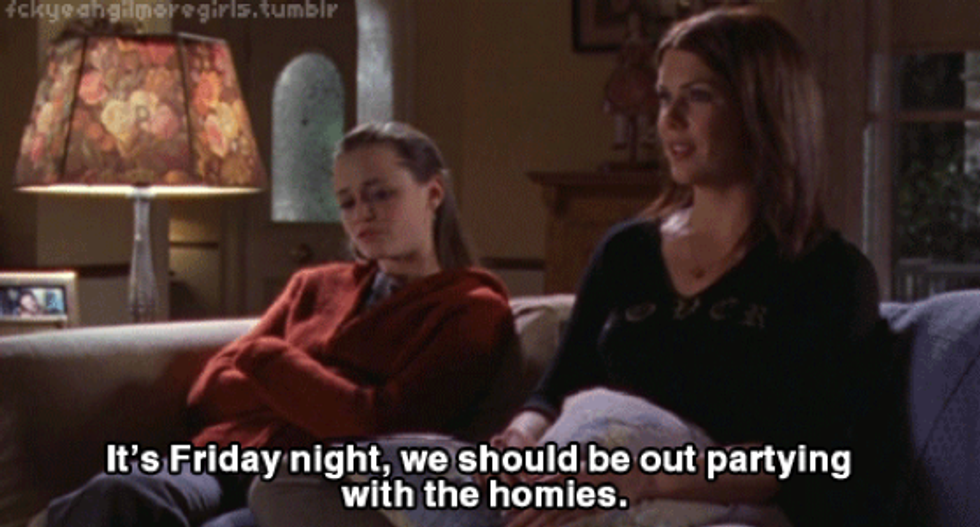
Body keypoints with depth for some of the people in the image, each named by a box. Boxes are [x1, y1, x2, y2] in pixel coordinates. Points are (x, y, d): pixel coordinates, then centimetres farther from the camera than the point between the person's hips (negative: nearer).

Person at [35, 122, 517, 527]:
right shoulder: (314, 286, 29)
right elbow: (210, 391, 18)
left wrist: (265, 359, 3)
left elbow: (382, 427, -5)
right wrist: (323, 396, 2)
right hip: (228, 461, 5)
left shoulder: (471, 310, 10)